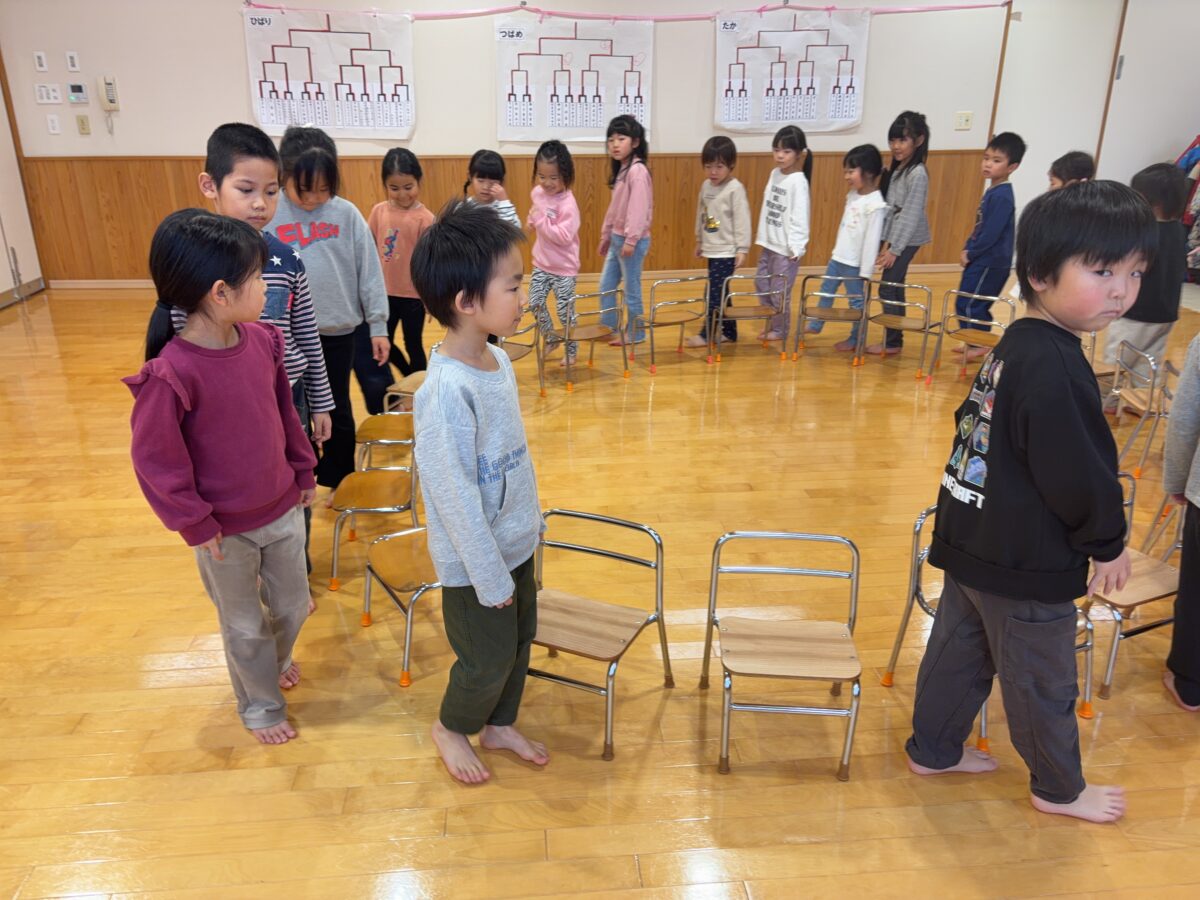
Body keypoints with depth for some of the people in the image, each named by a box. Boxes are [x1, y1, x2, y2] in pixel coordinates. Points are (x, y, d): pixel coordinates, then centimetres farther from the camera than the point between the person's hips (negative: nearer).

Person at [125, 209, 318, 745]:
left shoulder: (263, 340, -8)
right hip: (226, 528, -5)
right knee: (244, 625, 17)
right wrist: (195, 524, -12)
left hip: (282, 509, 5)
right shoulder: (171, 374, -27)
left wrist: (303, 474, 12)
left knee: (293, 606, 22)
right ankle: (259, 706, 42)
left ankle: (276, 661, 55)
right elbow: (154, 457, -17)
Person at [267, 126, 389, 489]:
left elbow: (369, 271, -1)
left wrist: (378, 326, 0)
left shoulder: (346, 214, -5)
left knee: (337, 411, 14)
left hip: (341, 328, 1)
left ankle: (337, 479, 31)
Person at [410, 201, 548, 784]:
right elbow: (455, 494, -25)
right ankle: (451, 728, 41)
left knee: (520, 641, 22)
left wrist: (533, 520, 15)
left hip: (517, 542, 8)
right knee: (488, 659, 12)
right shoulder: (446, 389, -29)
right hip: (476, 560, -8)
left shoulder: (498, 360, -3)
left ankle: (499, 725, 47)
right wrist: (490, 577, -17)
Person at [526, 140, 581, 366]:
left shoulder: (567, 203, -21)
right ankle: (550, 337, 29)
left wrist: (541, 220, -29)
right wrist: (532, 220, 7)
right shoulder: (537, 193, 0)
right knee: (535, 304, 6)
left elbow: (564, 236, -28)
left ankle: (571, 351, 21)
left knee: (565, 311, 3)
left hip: (564, 267, -6)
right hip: (541, 263, 6)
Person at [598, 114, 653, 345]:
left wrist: (631, 240, -24)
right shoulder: (620, 170, 13)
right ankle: (608, 329, 25)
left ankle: (634, 334, 13)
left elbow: (638, 208, -22)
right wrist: (606, 235, 21)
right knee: (606, 286, 14)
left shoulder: (637, 171, -16)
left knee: (631, 289, 1)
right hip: (617, 238, 9)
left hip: (631, 241, -9)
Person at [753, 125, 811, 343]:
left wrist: (796, 247, -20)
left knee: (779, 290, 1)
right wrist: (762, 237, 11)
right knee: (761, 284, 14)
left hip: (786, 246, -8)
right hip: (769, 243, 8)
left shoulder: (799, 182, -16)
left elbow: (800, 216, -18)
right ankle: (770, 324, 30)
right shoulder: (774, 174, 7)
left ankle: (779, 329, 17)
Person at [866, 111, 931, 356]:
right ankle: (894, 339, 20)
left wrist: (894, 249, -19)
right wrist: (886, 242, 8)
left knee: (888, 288, -6)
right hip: (895, 237, 8)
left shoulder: (917, 173, -18)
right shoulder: (897, 169, 8)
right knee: (894, 288, 12)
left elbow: (910, 215, -20)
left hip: (906, 240, -8)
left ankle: (892, 342, 2)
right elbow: (891, 210, 10)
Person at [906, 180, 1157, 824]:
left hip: (974, 543, 8)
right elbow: (1079, 476, -24)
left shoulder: (1015, 344, 3)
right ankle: (1059, 789, 35)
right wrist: (1108, 543, -6)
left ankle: (933, 751, 38)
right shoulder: (1054, 367, -25)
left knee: (957, 652, 21)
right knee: (1042, 682, 13)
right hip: (1025, 564, -8)